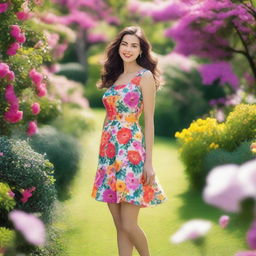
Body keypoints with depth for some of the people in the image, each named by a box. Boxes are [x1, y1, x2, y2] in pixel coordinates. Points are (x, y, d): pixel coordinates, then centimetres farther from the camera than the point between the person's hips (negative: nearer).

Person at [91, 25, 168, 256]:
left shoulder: (145, 76, -3)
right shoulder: (114, 76, 15)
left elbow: (149, 121, -8)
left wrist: (149, 162, -13)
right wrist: (103, 153, 13)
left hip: (131, 152, -6)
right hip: (109, 152, 6)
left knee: (129, 225, -6)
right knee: (119, 225, 7)